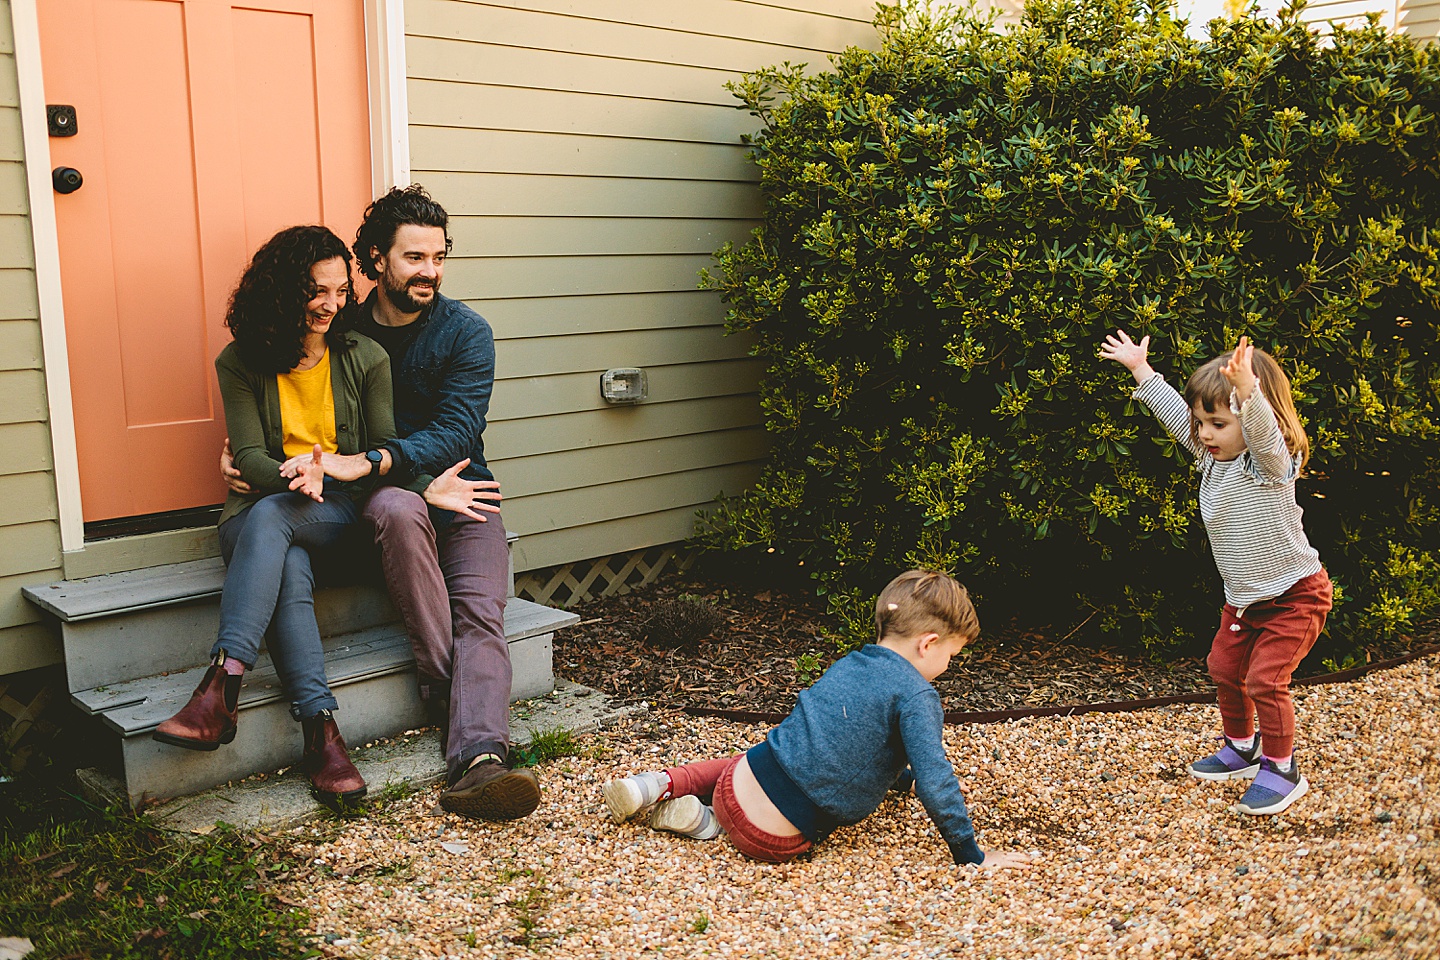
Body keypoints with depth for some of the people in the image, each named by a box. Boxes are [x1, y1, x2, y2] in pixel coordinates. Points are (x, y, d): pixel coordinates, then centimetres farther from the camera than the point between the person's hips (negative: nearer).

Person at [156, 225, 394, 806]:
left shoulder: (365, 359, 5)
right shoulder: (241, 362, 4)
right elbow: (248, 455, -4)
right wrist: (293, 474, -27)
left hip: (342, 509, 0)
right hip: (259, 511, 1)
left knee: (270, 519, -35)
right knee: (290, 569, -35)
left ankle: (224, 682, -46)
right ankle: (321, 731, -46)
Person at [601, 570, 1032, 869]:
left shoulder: (850, 662, 13)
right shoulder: (916, 696, -12)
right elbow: (934, 781, -18)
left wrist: (901, 776, 44)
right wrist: (972, 857, -7)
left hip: (740, 786, 5)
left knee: (733, 764, 38)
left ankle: (661, 784, 13)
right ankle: (702, 819, 7)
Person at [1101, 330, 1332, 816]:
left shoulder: (1270, 463, -23)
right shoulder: (1211, 458, -1)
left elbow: (1262, 430, -46)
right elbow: (1175, 414, 8)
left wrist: (1247, 387, -63)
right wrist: (1142, 369, 10)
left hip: (1294, 595, -9)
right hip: (1244, 598, 9)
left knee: (1265, 679, -11)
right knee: (1225, 668, 17)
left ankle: (1282, 769, 7)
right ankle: (1242, 747, 37)